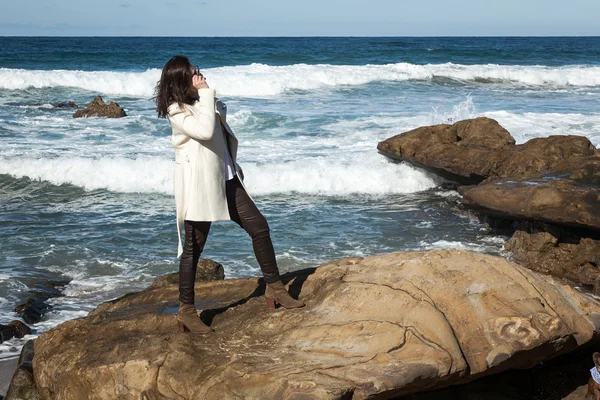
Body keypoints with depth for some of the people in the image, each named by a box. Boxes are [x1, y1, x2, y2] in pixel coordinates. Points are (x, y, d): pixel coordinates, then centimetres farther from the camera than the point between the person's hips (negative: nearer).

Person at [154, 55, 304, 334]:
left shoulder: (204, 102, 11)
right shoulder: (177, 110, -12)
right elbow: (204, 131, -28)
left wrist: (234, 166, 23)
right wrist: (206, 94, -21)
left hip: (225, 179, 8)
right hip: (198, 184, -8)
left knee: (259, 226, 5)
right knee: (193, 247, -1)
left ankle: (274, 288, 16)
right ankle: (186, 311, 8)